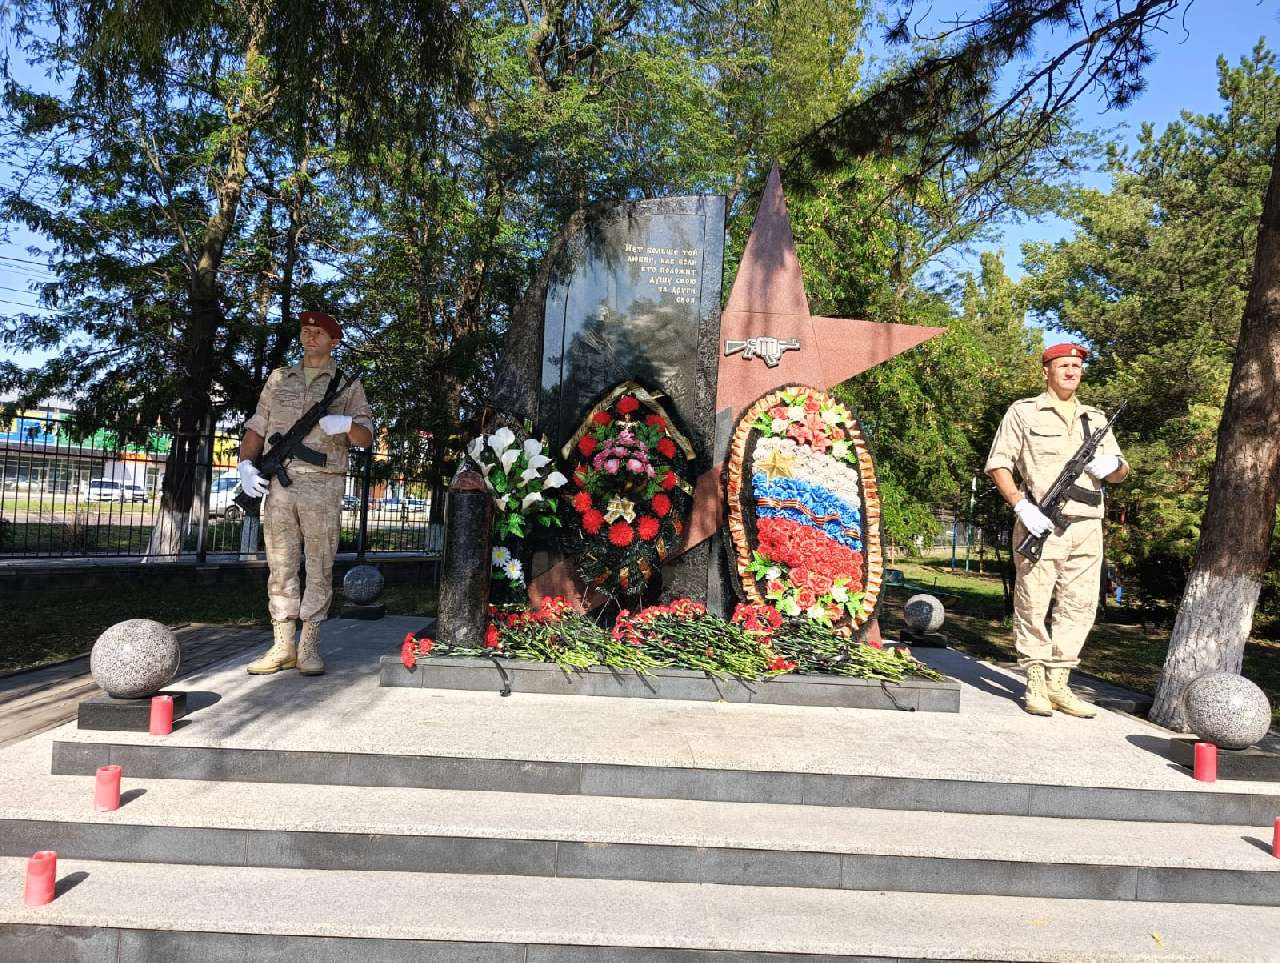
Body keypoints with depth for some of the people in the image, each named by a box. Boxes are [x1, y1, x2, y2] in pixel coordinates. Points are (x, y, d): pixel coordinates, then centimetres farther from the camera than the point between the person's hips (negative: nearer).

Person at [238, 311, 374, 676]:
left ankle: (309, 646, 5)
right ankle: (282, 647, 8)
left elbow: (366, 438, 1)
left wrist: (346, 424, -21)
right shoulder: (279, 379, 18)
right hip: (278, 484, 3)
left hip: (322, 486, -3)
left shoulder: (347, 384, 9)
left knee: (319, 567, -1)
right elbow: (256, 428, 17)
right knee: (281, 566, 3)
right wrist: (246, 464, 0)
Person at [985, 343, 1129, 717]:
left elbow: (1122, 470, 23)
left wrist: (1111, 467, -2)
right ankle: (1035, 683, 7)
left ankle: (1058, 683, 14)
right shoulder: (1024, 412, 6)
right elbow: (998, 464, -1)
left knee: (1079, 606, 5)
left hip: (1087, 526, 5)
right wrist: (1021, 505, -13)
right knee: (1033, 603, -4)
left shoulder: (1096, 419, 21)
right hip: (1041, 523, -5)